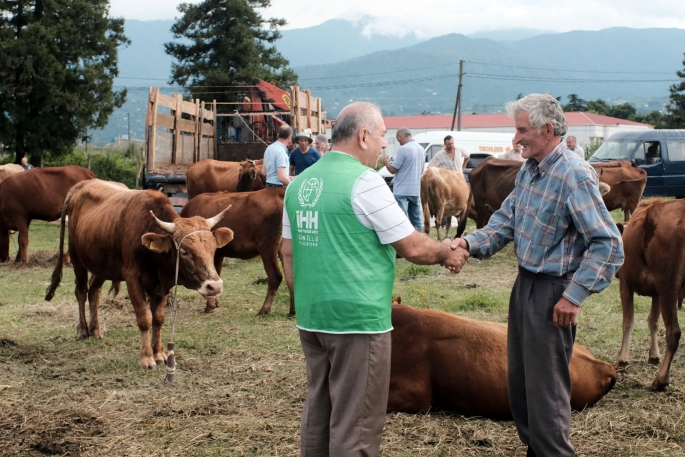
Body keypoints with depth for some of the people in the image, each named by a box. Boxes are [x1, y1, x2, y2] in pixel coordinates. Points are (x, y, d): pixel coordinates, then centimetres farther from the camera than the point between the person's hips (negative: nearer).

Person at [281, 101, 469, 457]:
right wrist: (447, 253, 8)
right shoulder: (364, 181, -14)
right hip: (358, 319, -8)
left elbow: (288, 254, 14)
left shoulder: (299, 183, 8)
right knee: (355, 424, 1)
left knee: (318, 413, 17)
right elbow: (413, 248, -10)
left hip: (311, 318, 8)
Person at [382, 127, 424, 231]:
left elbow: (393, 170, -9)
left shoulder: (403, 149, -15)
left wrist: (386, 162, 9)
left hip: (402, 191, -8)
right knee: (416, 219, 12)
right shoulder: (421, 149, 11)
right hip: (416, 190, 8)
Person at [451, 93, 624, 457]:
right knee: (519, 378, 17)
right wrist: (470, 243, -10)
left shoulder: (574, 175, -20)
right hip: (525, 283, 9)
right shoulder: (528, 171, 6)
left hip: (552, 291, -9)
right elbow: (504, 222, 9)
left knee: (546, 386, 0)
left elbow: (608, 244, -22)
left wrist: (574, 296, -22)